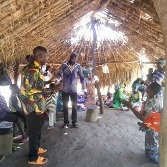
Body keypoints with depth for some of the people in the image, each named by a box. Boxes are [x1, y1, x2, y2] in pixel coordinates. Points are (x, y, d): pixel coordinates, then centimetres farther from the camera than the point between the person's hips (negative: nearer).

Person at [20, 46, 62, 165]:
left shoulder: (36, 68, 9)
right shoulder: (32, 70, -23)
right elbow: (32, 92, -26)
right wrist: (52, 90, -25)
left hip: (38, 107, 10)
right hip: (34, 108, -10)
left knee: (37, 130, 24)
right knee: (34, 131, 6)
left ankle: (36, 148, 44)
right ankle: (33, 157, 23)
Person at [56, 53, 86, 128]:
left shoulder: (78, 66, -1)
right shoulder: (64, 65, -5)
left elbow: (81, 76, 7)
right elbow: (59, 74, -2)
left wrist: (83, 86, 5)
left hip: (74, 89, 1)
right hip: (65, 89, 0)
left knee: (74, 106, 6)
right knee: (65, 106, 8)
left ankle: (74, 122, 19)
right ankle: (66, 122, 20)